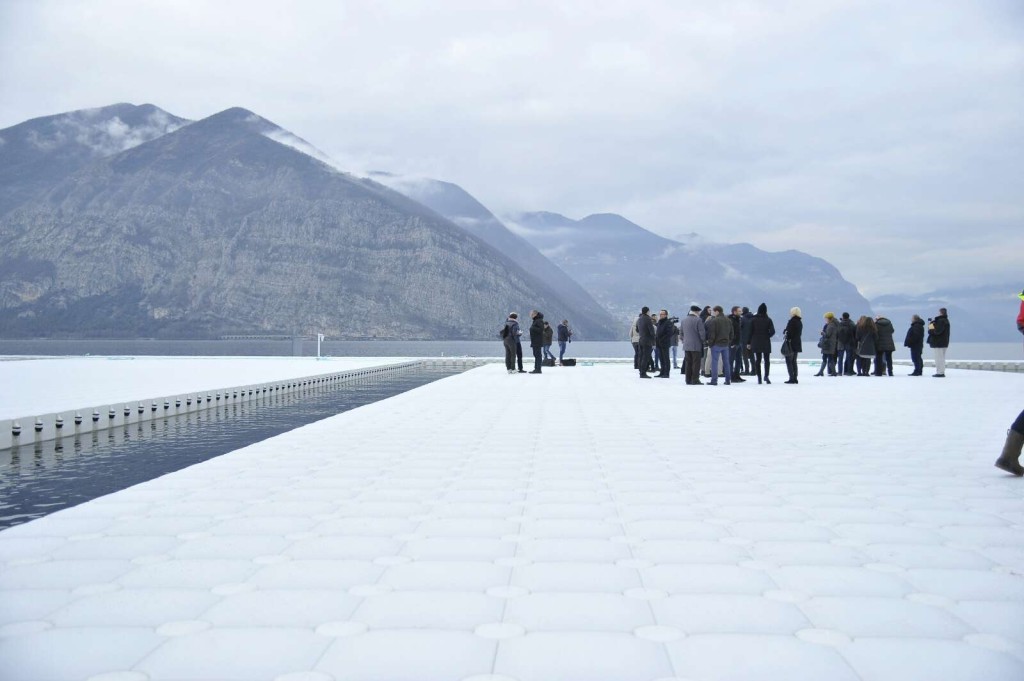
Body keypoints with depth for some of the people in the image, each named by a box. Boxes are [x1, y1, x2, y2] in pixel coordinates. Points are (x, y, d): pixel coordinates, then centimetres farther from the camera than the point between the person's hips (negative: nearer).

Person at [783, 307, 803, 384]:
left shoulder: (791, 321, -16)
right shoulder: (800, 322, 11)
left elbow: (789, 332, -19)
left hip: (791, 343, -9)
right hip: (797, 344, 9)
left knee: (789, 361, -4)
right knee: (794, 361, 15)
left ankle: (792, 378, -8)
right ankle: (795, 379, 15)